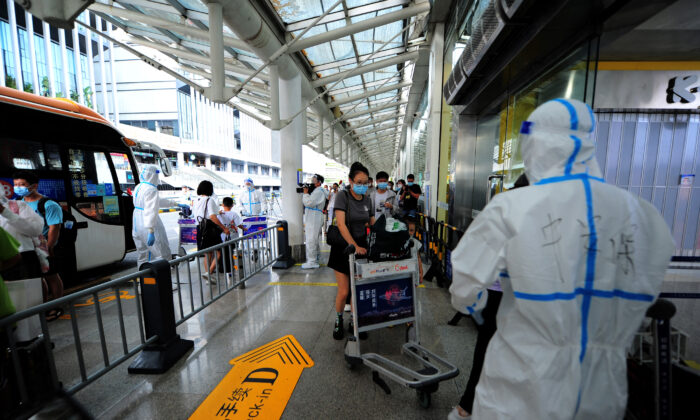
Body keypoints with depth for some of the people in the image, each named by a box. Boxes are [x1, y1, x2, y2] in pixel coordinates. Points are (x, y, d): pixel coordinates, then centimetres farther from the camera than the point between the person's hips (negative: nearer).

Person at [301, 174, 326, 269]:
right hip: (311, 218, 11)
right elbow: (306, 202, 22)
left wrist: (305, 193, -8)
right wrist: (306, 193, 9)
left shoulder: (318, 191, -13)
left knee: (310, 241, -9)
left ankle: (312, 262, -4)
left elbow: (308, 203, -22)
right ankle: (314, 259, 27)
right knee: (314, 240, 17)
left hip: (314, 218, -11)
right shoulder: (315, 191, 21)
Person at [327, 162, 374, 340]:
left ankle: (354, 322, 31)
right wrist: (355, 246, -28)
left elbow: (373, 224, 12)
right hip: (343, 247, -4)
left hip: (361, 246, 5)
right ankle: (338, 320, 30)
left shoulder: (367, 199, 6)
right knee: (344, 291, 2)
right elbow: (341, 224, -22)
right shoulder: (343, 196, -11)